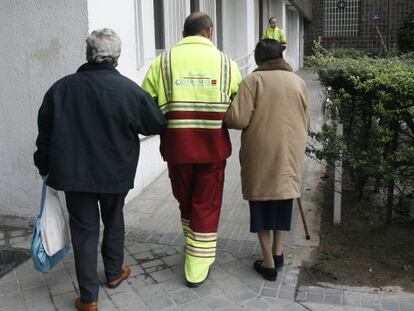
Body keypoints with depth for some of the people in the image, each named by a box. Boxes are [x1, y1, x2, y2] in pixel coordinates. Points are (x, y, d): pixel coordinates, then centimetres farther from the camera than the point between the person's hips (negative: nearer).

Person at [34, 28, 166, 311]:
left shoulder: (61, 88, -5)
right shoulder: (129, 89, -11)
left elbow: (45, 132, 2)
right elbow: (157, 124, -1)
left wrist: (45, 166, 14)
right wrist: (130, 125, 20)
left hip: (73, 173, 1)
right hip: (115, 173, 0)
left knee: (84, 229, 7)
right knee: (113, 222, 20)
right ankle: (115, 273, 38)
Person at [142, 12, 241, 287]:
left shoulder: (163, 62, -1)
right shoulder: (226, 63, 0)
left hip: (177, 146, 1)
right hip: (213, 147, -1)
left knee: (186, 201, 22)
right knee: (206, 207, 12)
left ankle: (194, 252, 40)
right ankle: (198, 270, 18)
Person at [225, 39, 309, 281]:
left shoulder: (254, 80, -8)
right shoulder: (298, 81, 6)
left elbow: (238, 119, -15)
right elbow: (306, 122, 10)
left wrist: (226, 117, 7)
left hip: (261, 153, -4)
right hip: (290, 152, 4)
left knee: (262, 202, 7)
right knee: (283, 197, 18)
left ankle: (268, 262, 12)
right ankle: (278, 252, 28)